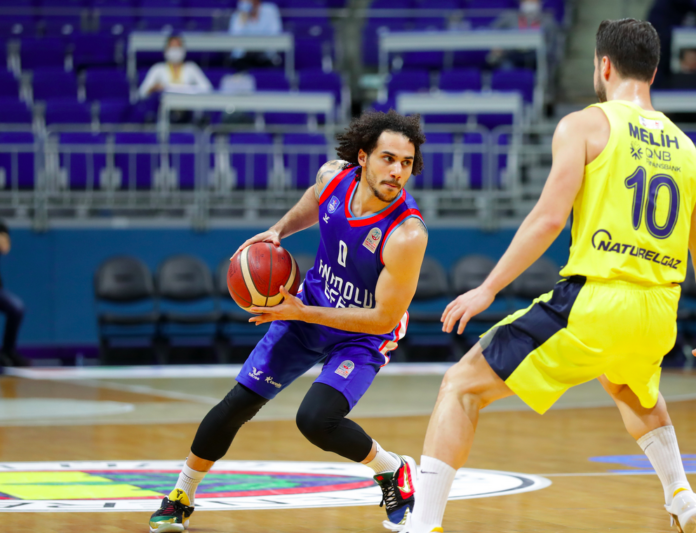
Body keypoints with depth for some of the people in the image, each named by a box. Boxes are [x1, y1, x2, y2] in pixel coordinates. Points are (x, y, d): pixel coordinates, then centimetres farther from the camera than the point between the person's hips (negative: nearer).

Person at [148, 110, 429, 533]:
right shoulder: (334, 177, -17)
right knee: (238, 403, 2)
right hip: (306, 311, 5)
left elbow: (383, 318, -27)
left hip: (362, 336, -5)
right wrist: (277, 232, -5)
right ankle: (181, 498, 21)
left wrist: (301, 312, -25)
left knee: (316, 420, -25)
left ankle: (394, 473, 3)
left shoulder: (406, 235, -34)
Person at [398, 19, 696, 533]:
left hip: (594, 302, -6)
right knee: (633, 388, 42)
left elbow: (550, 217, -10)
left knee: (462, 386, 3)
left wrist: (488, 289, -6)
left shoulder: (584, 125, 1)